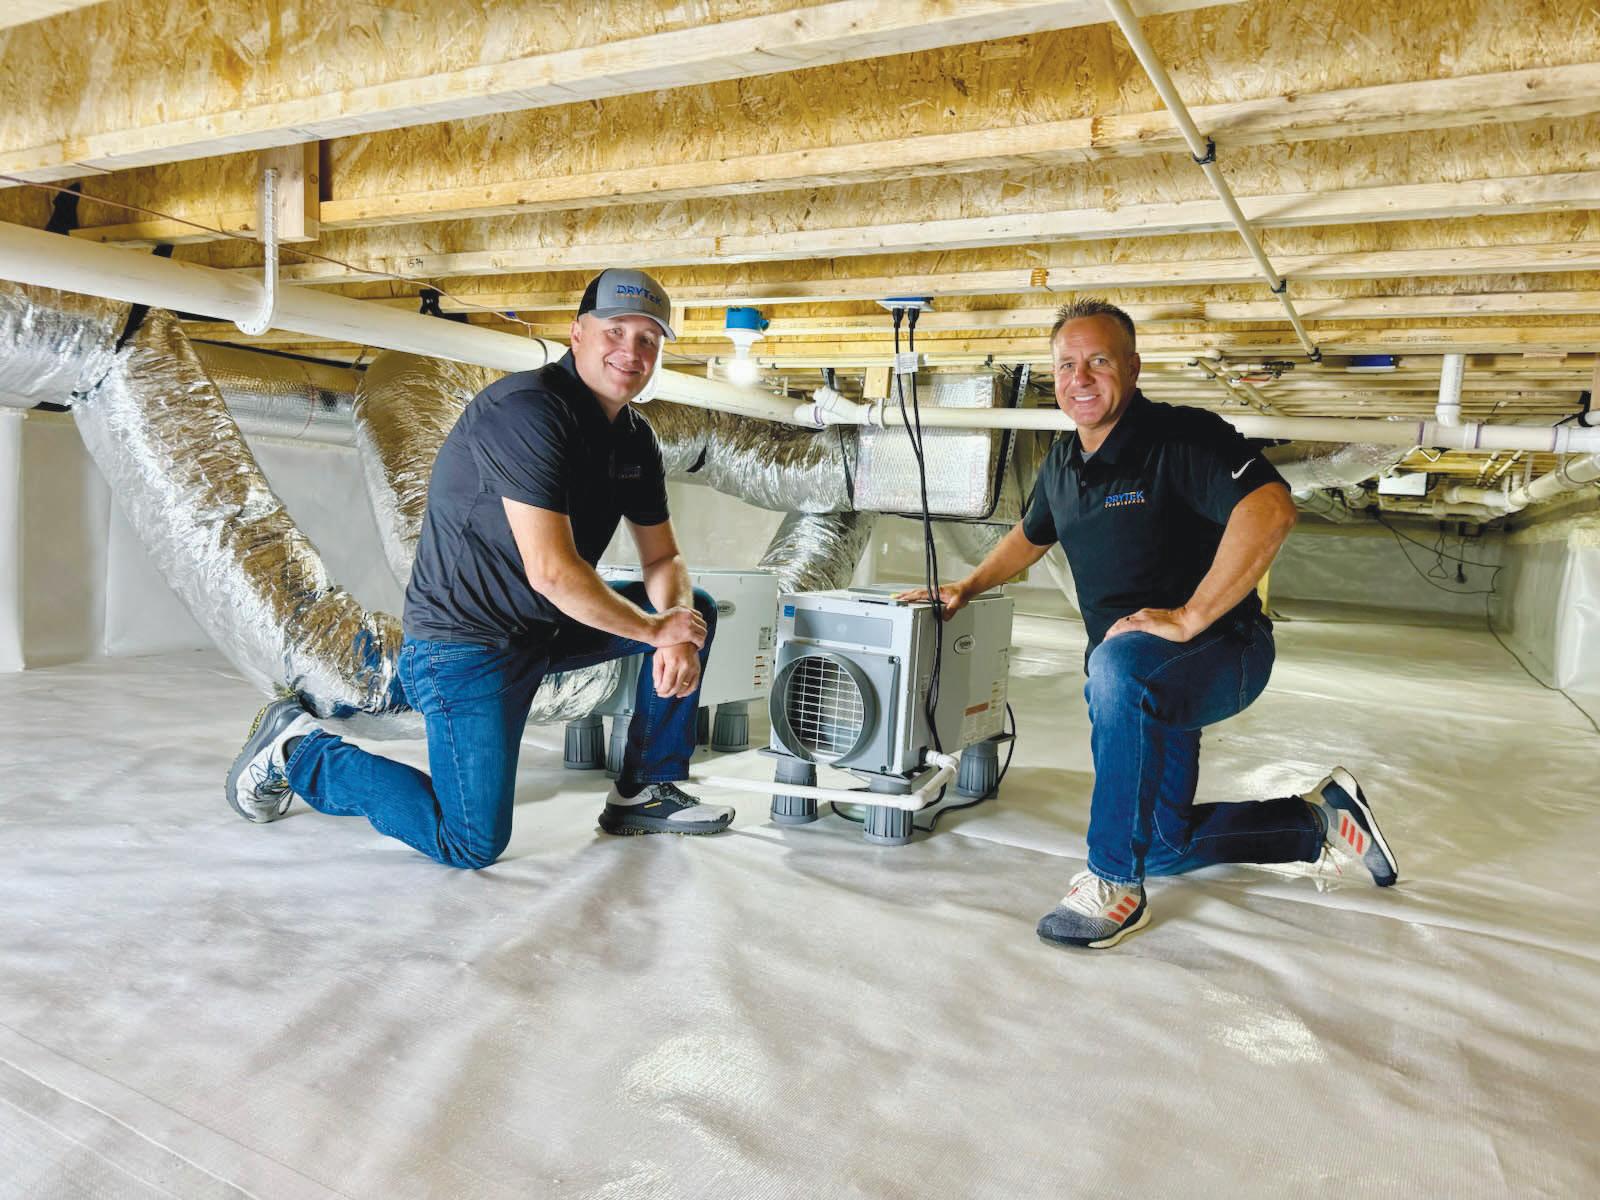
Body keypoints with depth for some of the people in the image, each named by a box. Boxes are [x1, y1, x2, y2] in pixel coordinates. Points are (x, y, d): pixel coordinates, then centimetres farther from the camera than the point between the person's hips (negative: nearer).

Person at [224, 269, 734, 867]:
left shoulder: (634, 437, 5)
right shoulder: (528, 408, -23)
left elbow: (662, 559, 7)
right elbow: (551, 572, -29)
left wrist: (675, 637, -13)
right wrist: (654, 629, -17)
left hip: (551, 627, 9)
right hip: (467, 642, -9)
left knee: (694, 609, 5)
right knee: (474, 845, -10)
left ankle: (646, 793, 12)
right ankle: (298, 750, 10)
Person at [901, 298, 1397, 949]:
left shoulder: (1183, 437, -18)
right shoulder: (1062, 462, 5)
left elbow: (1270, 510, -35)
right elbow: (1031, 535, 25)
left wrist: (1189, 617, -34)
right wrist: (965, 589, 17)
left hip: (1222, 651, -8)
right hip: (1135, 682, 8)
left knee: (1118, 666, -41)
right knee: (1161, 846, 14)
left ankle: (1114, 885, -26)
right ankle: (1315, 818, 35)